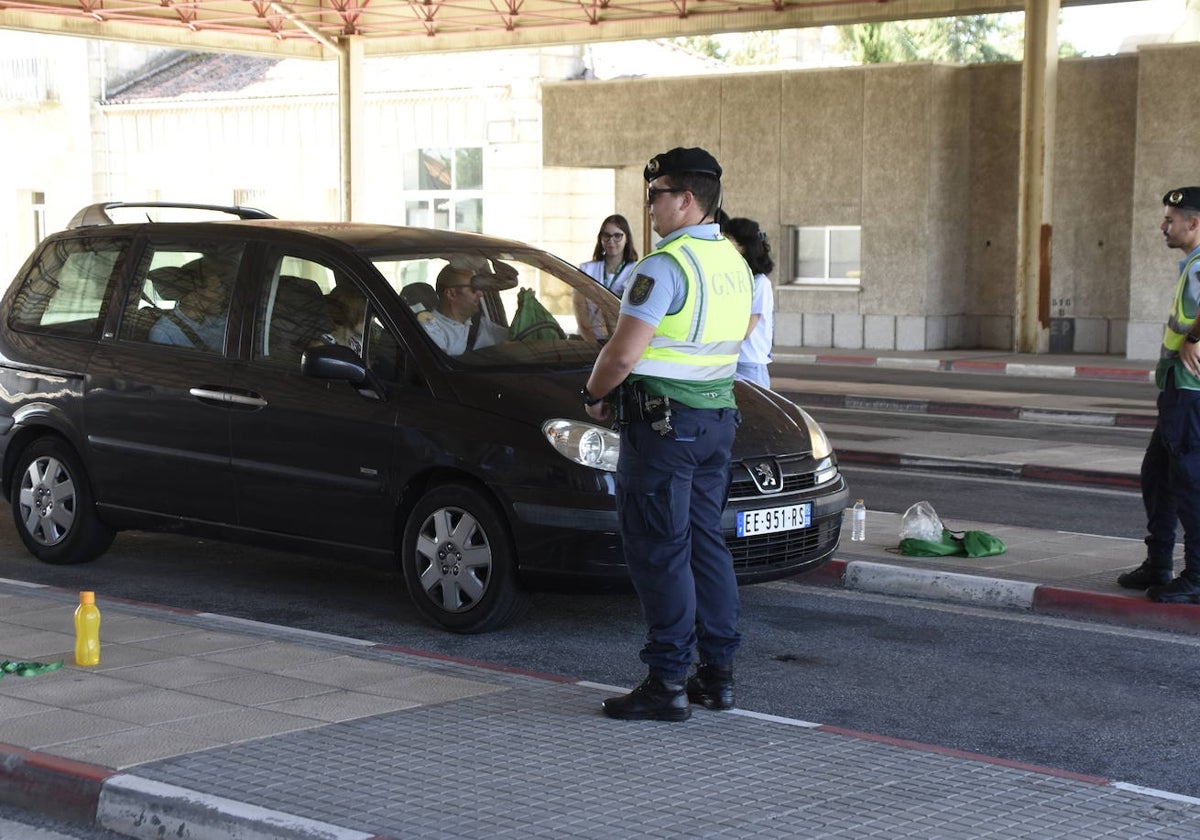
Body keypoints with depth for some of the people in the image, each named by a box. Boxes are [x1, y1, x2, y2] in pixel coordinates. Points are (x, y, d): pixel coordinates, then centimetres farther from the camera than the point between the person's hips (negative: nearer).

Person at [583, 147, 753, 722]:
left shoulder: (665, 267, -17)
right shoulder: (734, 265, 11)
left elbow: (623, 354, -22)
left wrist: (594, 394, -3)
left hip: (661, 421, -9)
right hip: (718, 416, 9)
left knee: (659, 550, -3)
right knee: (705, 543, 14)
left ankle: (668, 682, -1)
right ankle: (718, 672, 18)